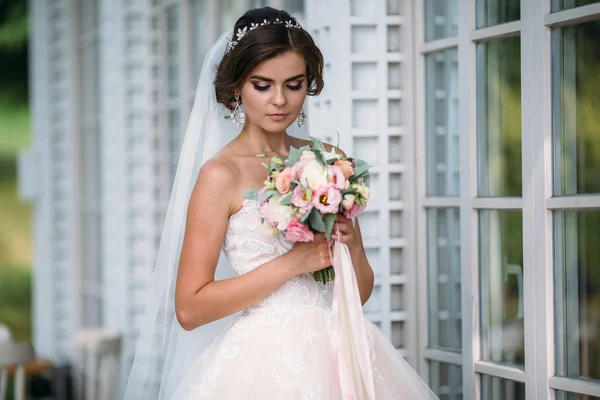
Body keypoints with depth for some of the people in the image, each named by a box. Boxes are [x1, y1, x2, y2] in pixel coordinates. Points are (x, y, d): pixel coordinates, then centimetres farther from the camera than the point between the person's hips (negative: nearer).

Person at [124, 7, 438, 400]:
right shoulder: (221, 174, -8)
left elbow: (361, 291, 12)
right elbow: (189, 310, -13)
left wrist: (351, 246, -9)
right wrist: (292, 262, -16)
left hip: (339, 353, 5)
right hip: (268, 362, -4)